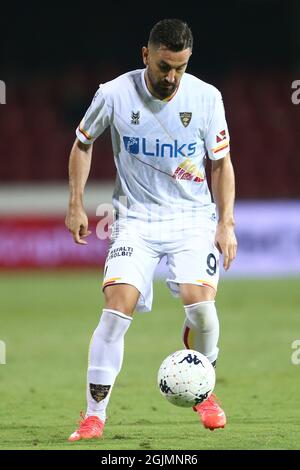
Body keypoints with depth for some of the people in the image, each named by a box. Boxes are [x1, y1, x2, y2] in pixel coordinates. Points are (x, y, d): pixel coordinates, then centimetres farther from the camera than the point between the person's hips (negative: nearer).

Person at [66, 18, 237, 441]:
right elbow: (83, 143, 10)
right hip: (136, 219, 0)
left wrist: (226, 222, -1)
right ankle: (94, 414, -11)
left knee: (201, 304, -19)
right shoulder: (114, 95, -8)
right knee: (117, 306, -18)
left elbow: (221, 162, 6)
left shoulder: (206, 98, -6)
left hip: (193, 217, 0)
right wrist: (76, 205, 5)